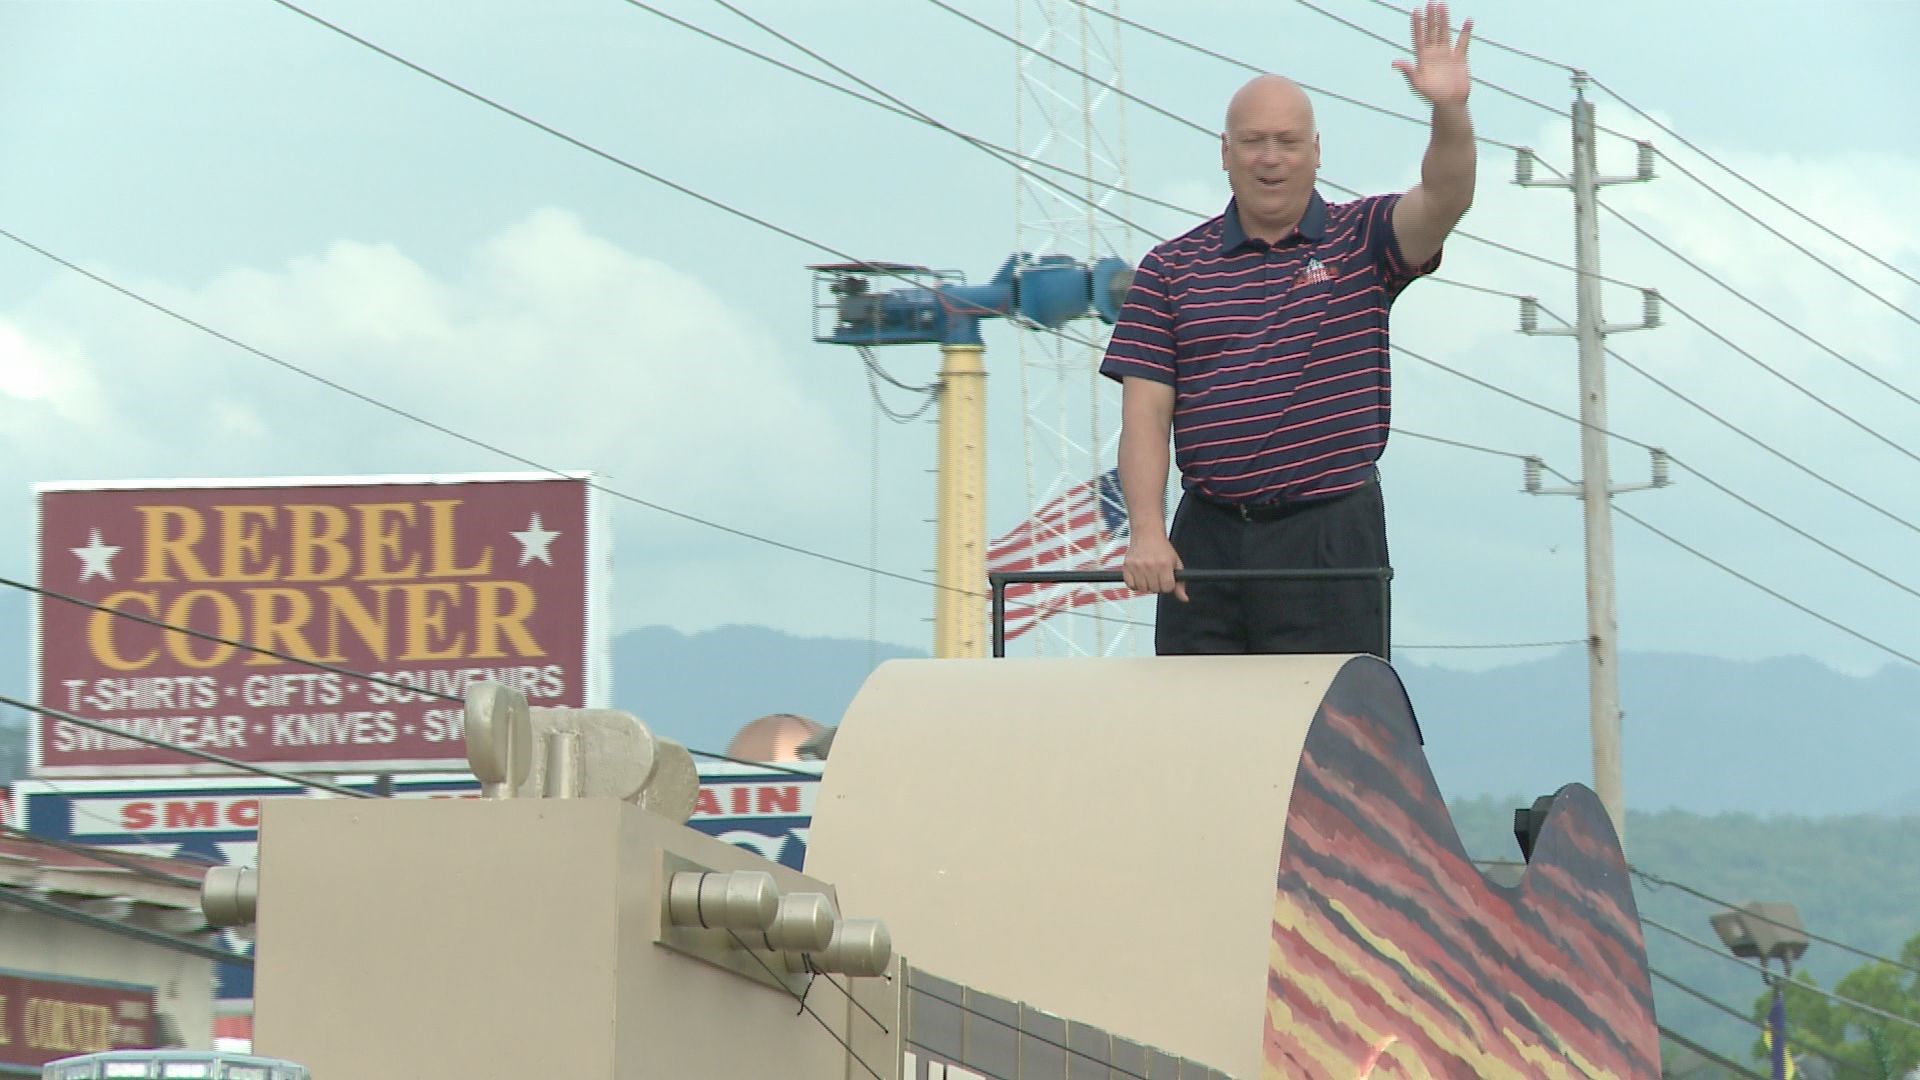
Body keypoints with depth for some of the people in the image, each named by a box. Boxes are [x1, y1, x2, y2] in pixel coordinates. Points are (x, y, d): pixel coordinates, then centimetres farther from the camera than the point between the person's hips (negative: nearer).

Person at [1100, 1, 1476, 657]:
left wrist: (1450, 112, -34)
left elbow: (1442, 202, -14)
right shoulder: (1170, 269, 8)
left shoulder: (1360, 242, 6)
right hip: (1205, 542, 2)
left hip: (1329, 537, -2)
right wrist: (1147, 532, -11)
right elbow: (1146, 411, 2)